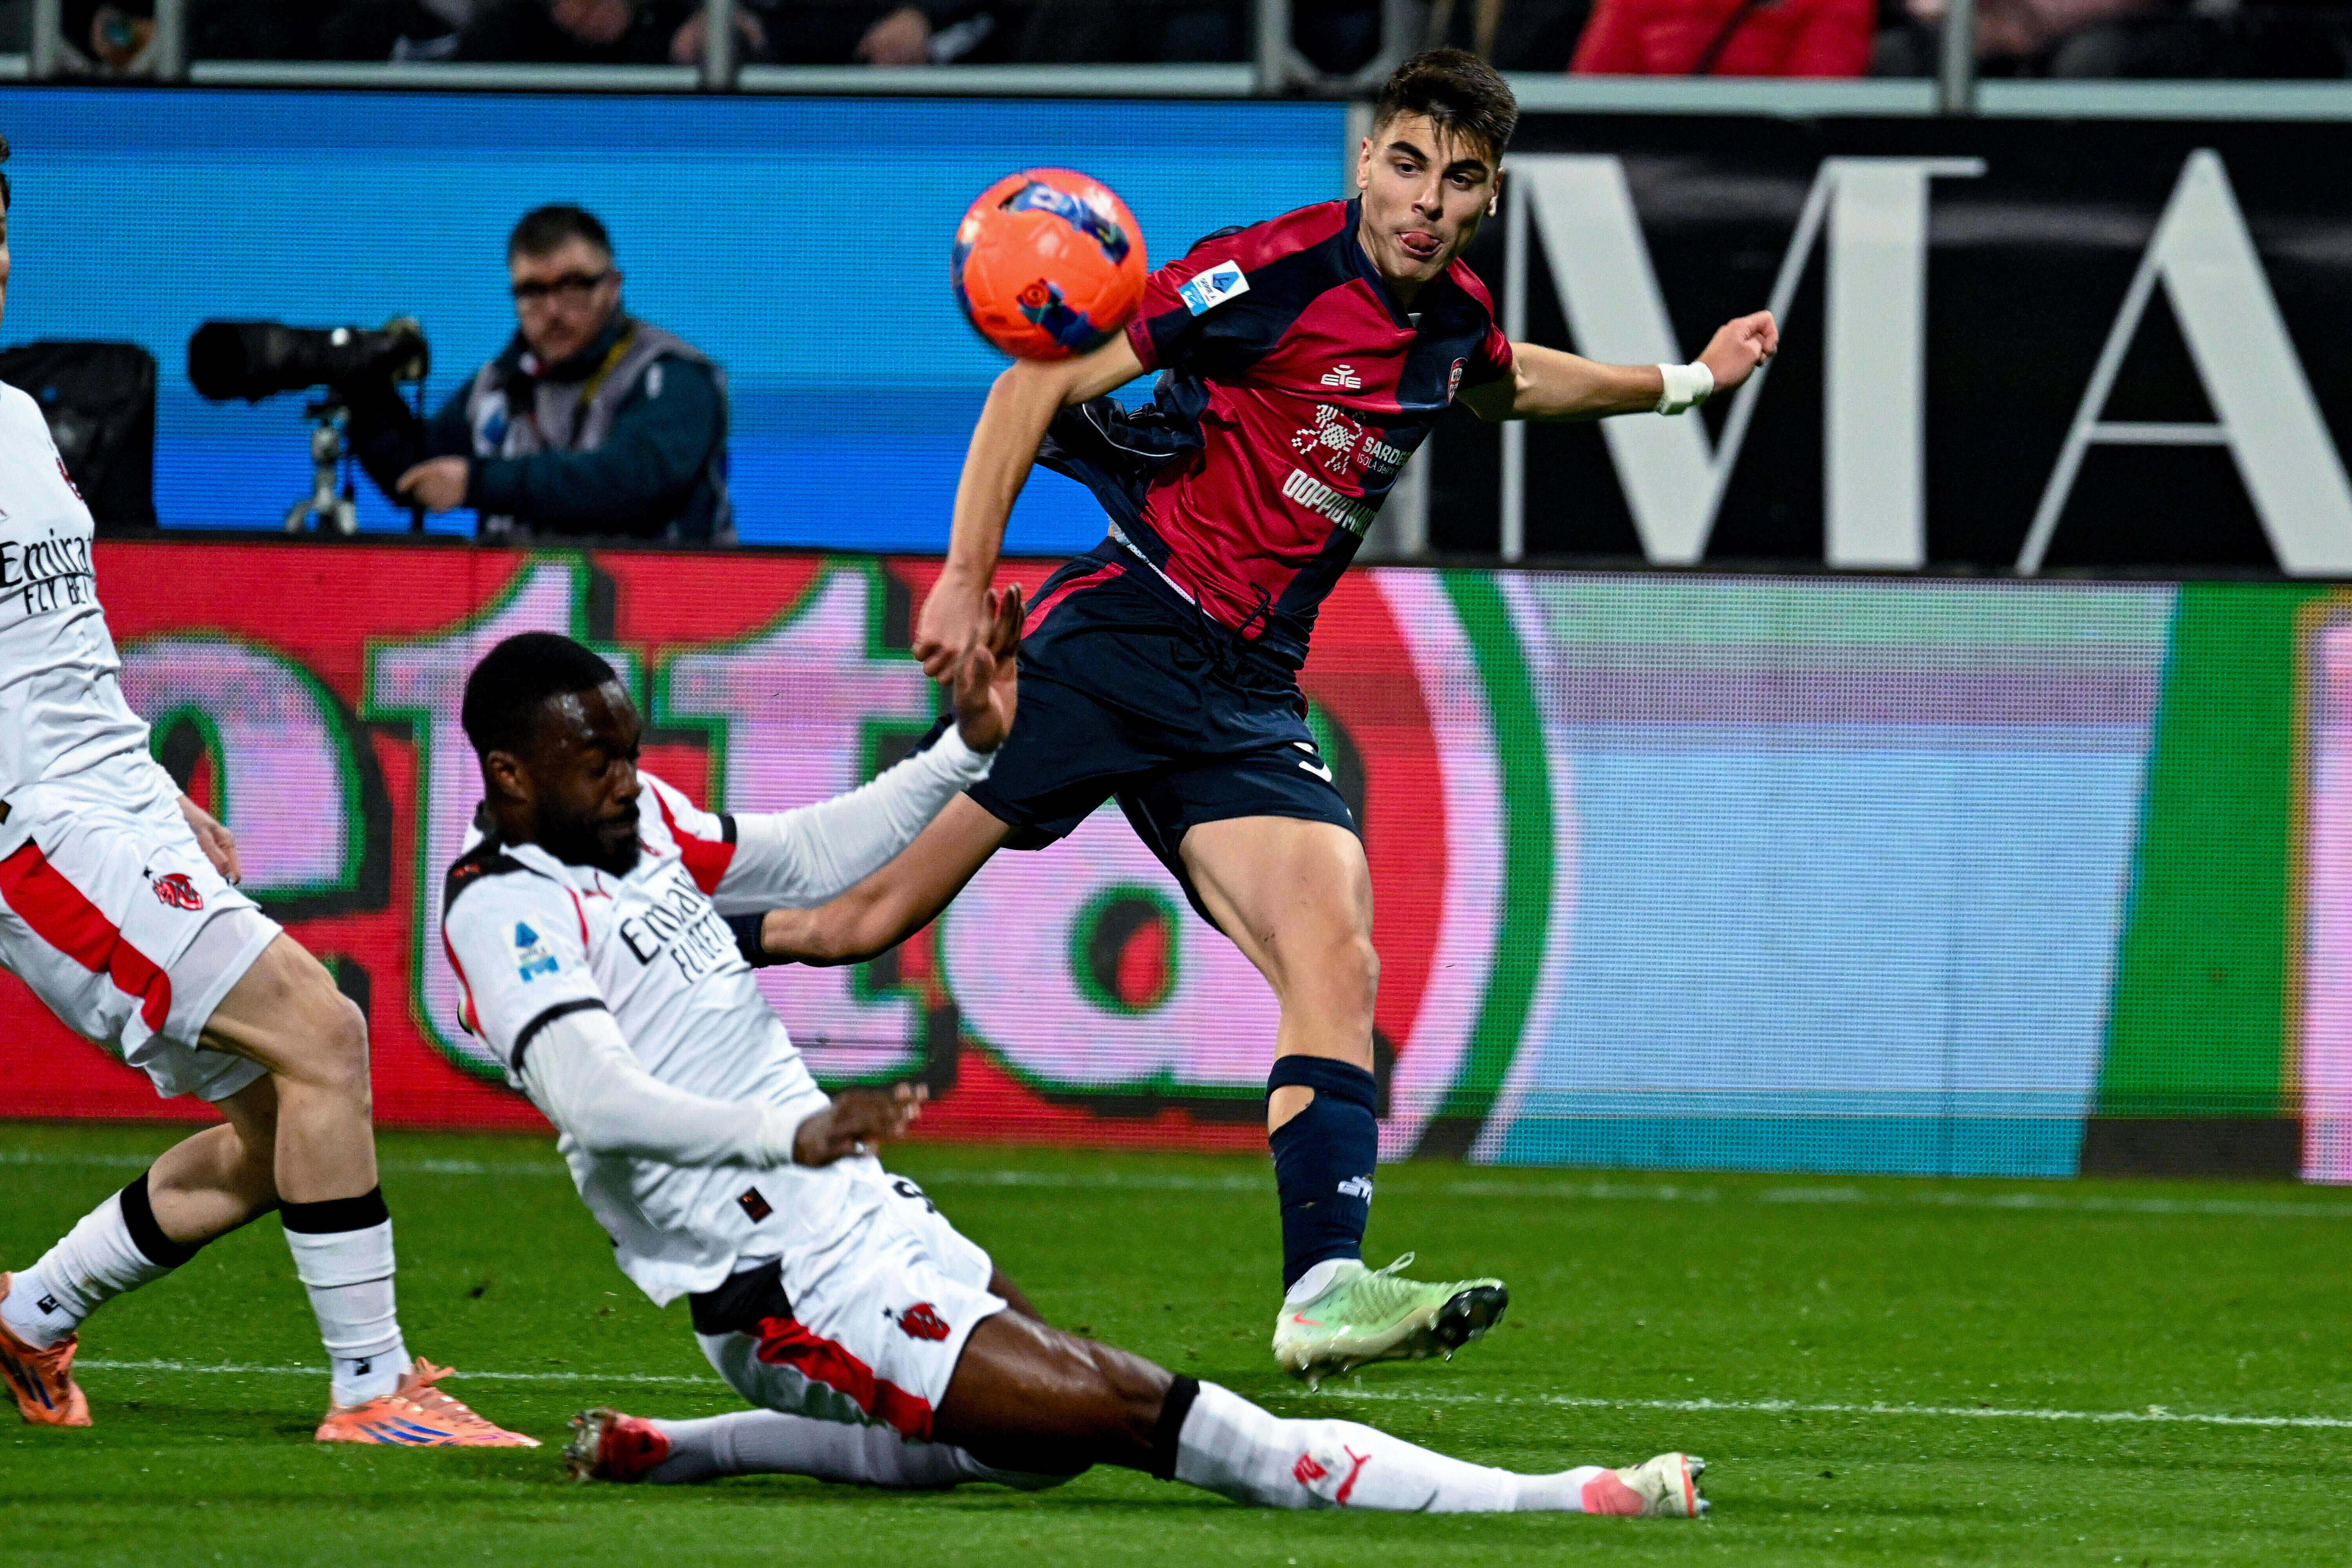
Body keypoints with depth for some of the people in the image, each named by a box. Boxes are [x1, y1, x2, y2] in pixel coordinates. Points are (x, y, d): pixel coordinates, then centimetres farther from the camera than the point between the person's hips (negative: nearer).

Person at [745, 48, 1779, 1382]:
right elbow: (1042, 385, -10)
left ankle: (1323, 1292, -26)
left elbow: (1505, 384, 39)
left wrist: (1683, 384, 36)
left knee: (1337, 960, -15)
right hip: (1123, 636, -6)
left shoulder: (1453, 319, 10)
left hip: (1247, 698, 6)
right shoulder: (1279, 272, -12)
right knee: (857, 922, -8)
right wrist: (966, 579, -15)